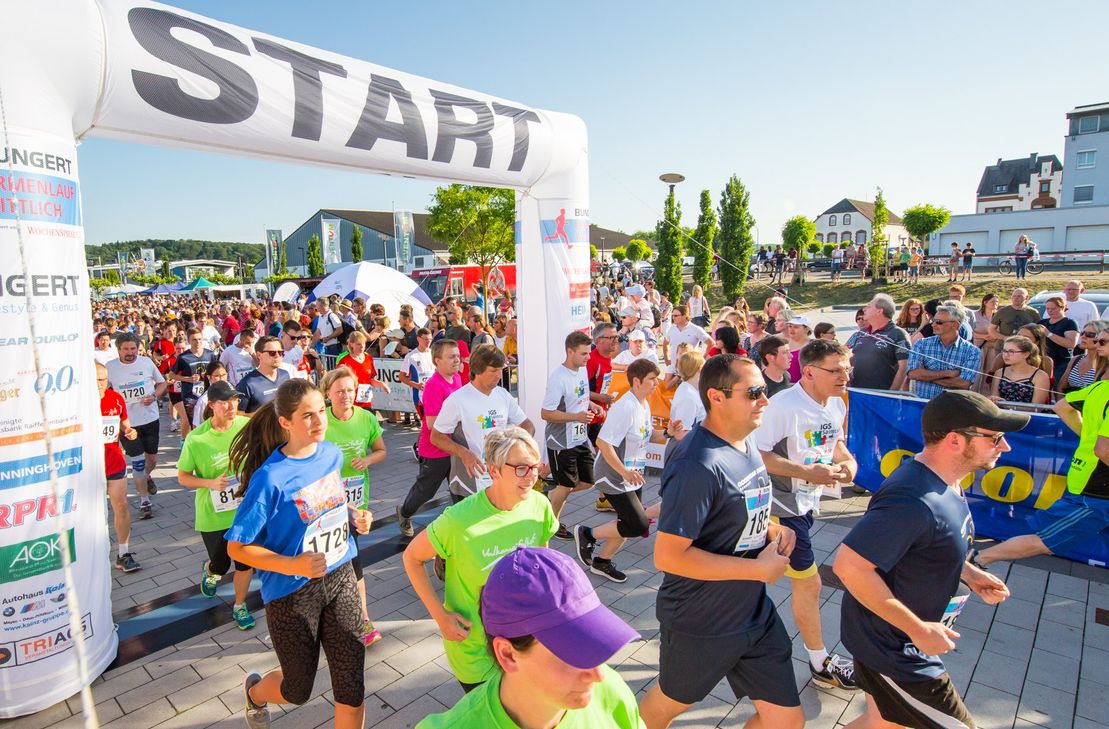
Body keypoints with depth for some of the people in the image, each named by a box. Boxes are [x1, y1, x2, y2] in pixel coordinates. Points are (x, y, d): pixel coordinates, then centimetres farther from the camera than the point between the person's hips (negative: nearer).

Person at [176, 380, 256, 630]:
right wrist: (210, 482, -23)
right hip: (212, 514, -1)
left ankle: (239, 606, 37)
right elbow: (183, 477, -6)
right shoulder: (196, 439, -17)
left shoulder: (247, 425, -13)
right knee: (221, 564, 14)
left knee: (245, 562, 11)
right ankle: (209, 571, 52)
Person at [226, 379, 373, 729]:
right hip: (292, 592, -4)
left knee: (352, 685, 6)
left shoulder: (332, 453, -5)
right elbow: (237, 547, -16)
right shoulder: (270, 478, -23)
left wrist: (354, 515, -4)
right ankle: (255, 692, 54)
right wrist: (294, 565, -29)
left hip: (340, 578, 4)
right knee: (298, 690, 19)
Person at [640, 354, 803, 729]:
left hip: (756, 611, 8)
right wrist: (759, 568, -25)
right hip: (701, 625, -7)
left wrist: (773, 530, -5)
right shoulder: (698, 465, -31)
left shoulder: (745, 442, -1)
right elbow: (668, 555, -30)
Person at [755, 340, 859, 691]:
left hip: (807, 502, 8)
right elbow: (757, 454, -26)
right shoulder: (783, 406, -25)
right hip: (780, 506, -8)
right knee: (808, 582, 3)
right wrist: (809, 472, -28)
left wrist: (847, 460, -4)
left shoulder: (837, 404, 2)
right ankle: (821, 664, 23)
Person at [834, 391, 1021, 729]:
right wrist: (918, 628, -26)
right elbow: (849, 565, -35)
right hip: (892, 648, -10)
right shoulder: (914, 501, -33)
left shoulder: (943, 480, 1)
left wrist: (968, 572, 2)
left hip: (898, 638, 10)